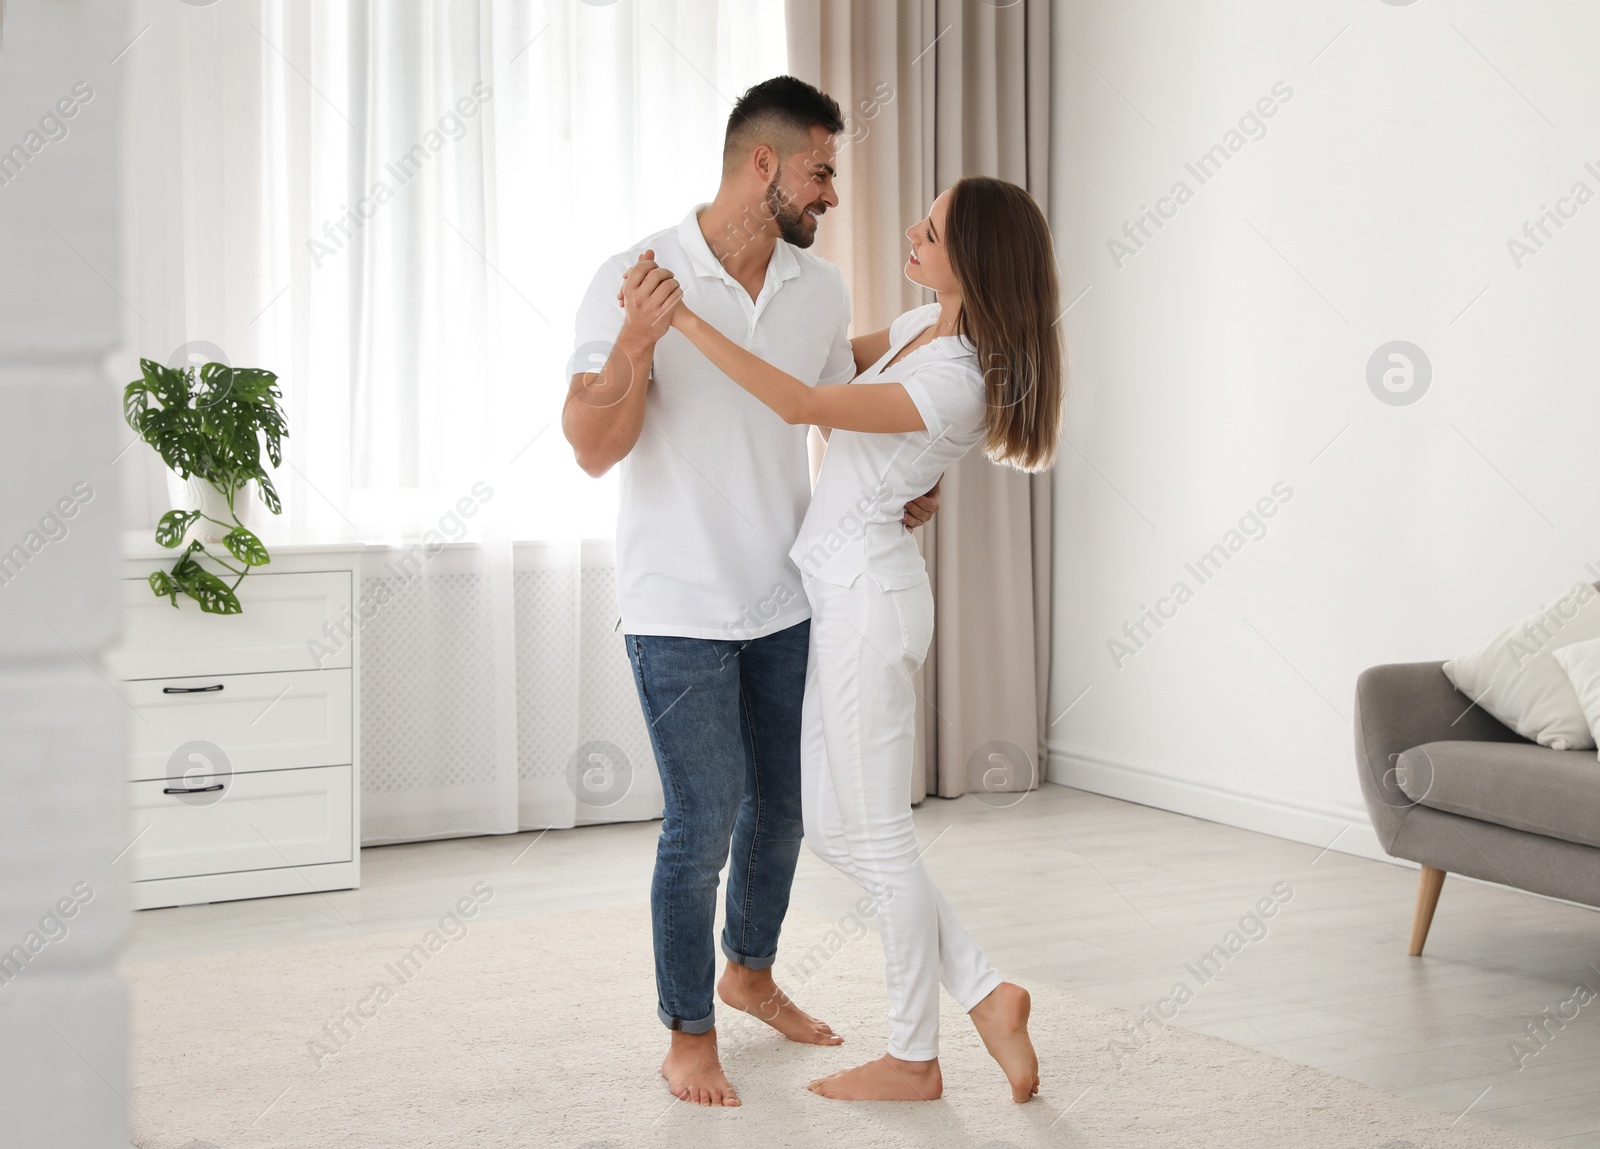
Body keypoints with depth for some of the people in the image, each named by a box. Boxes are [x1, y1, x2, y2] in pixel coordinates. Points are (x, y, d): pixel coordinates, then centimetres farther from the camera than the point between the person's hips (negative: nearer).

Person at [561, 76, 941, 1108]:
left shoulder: (821, 289, 2)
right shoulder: (636, 279, -14)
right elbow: (593, 449, -18)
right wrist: (635, 341, -33)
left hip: (787, 600, 6)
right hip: (680, 609, -6)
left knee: (785, 804, 17)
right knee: (705, 822, -3)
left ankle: (749, 973, 40)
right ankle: (689, 1034, 14)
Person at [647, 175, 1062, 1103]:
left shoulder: (957, 381, -21)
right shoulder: (924, 326, 7)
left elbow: (806, 404, -29)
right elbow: (840, 350, 28)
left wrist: (686, 321, -26)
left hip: (869, 593, -10)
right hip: (841, 588, 10)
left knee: (877, 834, 1)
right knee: (834, 827, 13)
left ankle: (913, 1059, 16)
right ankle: (986, 993, 19)